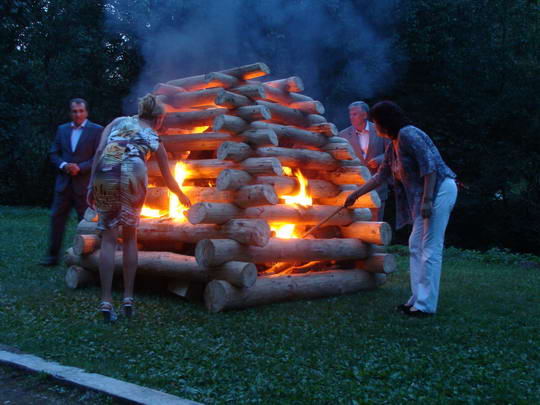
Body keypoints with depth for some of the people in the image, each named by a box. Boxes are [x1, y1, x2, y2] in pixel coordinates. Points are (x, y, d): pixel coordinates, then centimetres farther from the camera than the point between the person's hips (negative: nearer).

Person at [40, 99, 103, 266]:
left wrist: (80, 168, -17)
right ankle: (52, 255, 12)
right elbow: (53, 153, 10)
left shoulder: (97, 130, -2)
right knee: (57, 217, 4)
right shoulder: (62, 129, 12)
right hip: (64, 182, 4)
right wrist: (63, 165, -9)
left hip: (84, 183, -4)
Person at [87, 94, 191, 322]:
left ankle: (106, 301, 1)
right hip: (132, 175, -1)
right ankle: (128, 298, 15)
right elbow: (168, 178, 32)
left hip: (104, 175, 1)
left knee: (108, 238, 6)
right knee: (130, 237, 15)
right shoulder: (154, 139, 25)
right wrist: (181, 196, 49)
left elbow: (99, 151, 10)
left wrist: (92, 185, 9)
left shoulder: (119, 121, 27)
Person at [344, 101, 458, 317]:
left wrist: (427, 200, -23)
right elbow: (381, 175, 25)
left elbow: (429, 166, -20)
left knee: (430, 248, -8)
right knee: (416, 246, 10)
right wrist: (356, 194, 29)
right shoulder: (393, 145, 16)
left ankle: (426, 305, -4)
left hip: (440, 189, -10)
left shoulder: (408, 134, -13)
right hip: (423, 195, 10)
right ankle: (418, 299, 16)